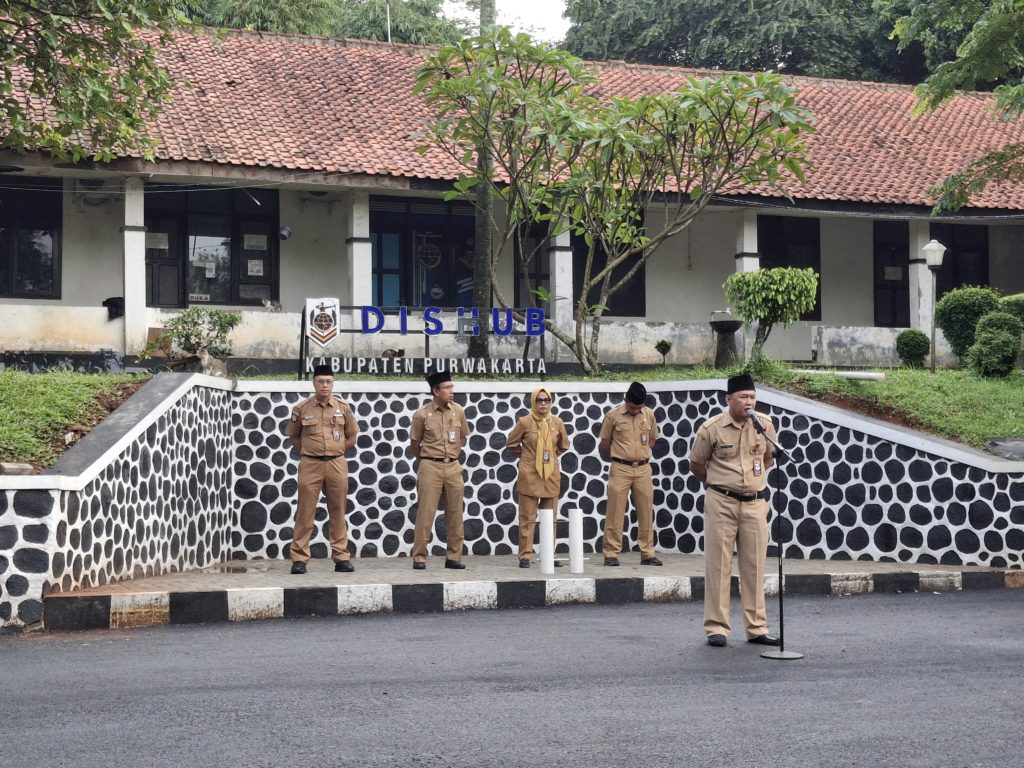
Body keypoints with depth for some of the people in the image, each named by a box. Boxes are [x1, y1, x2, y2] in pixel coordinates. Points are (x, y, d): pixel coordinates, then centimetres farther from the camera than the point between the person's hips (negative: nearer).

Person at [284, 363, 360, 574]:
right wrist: (308, 451, 5)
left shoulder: (343, 407, 4)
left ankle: (341, 557, 13)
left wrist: (335, 451, 7)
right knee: (305, 512, -1)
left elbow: (351, 437, 13)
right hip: (310, 465, -1)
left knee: (337, 512, 6)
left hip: (337, 464, 2)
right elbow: (293, 437, 12)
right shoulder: (301, 409, 0)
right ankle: (299, 559, 3)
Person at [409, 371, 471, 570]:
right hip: (430, 467, -4)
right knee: (426, 513, -3)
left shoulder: (458, 411, 4)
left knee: (455, 514, 6)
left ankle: (454, 557, 14)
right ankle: (419, 557, 4)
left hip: (453, 467, 4)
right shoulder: (422, 414, -6)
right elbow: (414, 445, 5)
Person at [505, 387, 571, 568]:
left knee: (549, 518, 8)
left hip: (551, 476, 3)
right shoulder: (524, 422, -5)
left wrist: (551, 456, 13)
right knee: (528, 517, -1)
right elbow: (511, 445, 6)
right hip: (529, 476, -3)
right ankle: (525, 555, 3)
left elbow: (564, 446, 20)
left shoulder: (557, 422, 4)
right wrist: (526, 456, 8)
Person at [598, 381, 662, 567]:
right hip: (620, 469, -3)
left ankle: (647, 553, 12)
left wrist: (641, 455, 10)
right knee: (615, 513, -2)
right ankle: (611, 554, 2)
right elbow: (605, 444, 5)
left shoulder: (649, 414, 5)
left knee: (646, 513, 5)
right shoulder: (613, 415, -5)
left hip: (643, 469, 3)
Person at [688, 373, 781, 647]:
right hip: (721, 503, -3)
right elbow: (696, 464, 4)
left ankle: (757, 627, 15)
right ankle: (716, 627, 7)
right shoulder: (712, 428, -9)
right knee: (718, 565, 1)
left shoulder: (765, 425, 0)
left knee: (754, 566, 7)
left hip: (755, 503, 3)